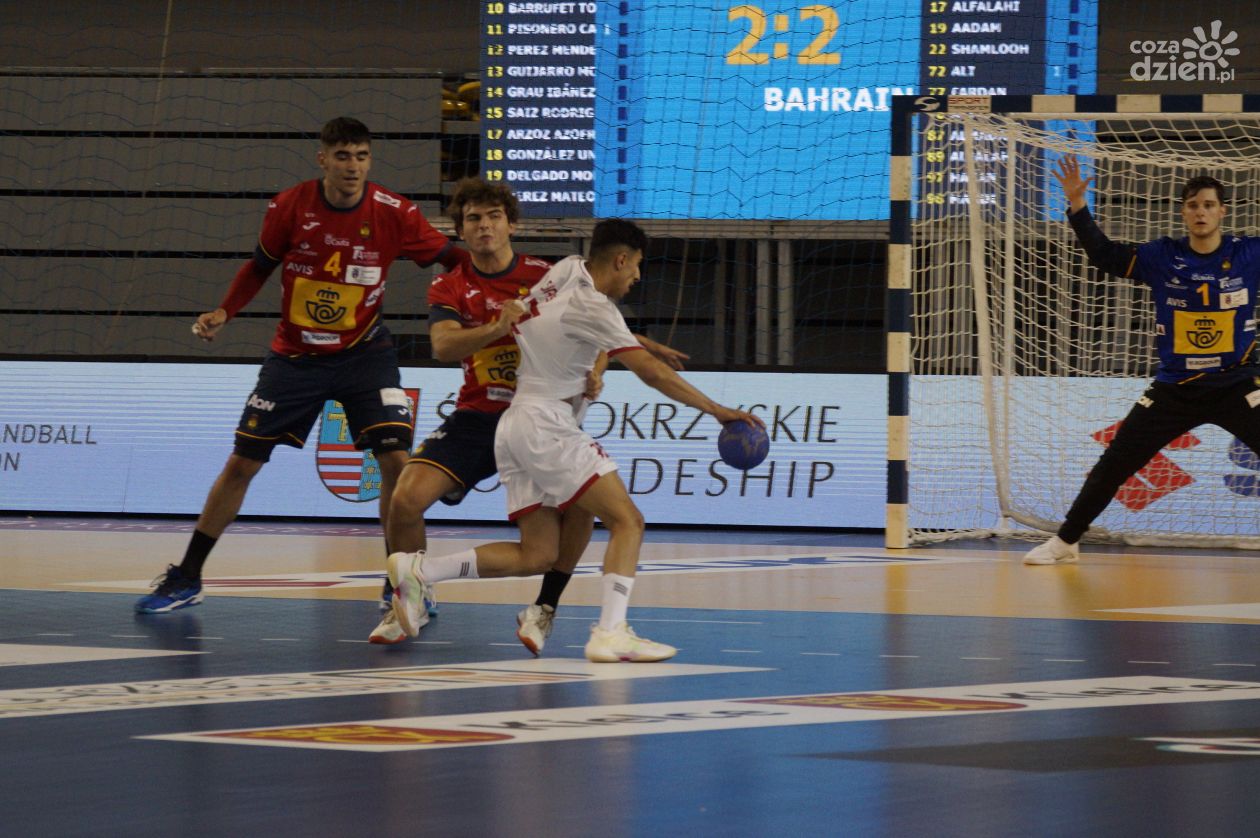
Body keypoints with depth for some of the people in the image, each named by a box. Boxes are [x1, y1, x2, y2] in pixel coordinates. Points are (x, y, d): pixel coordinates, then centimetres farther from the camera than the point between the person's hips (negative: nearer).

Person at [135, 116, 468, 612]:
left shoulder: (393, 214, -15)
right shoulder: (290, 208, -12)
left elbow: (452, 259, -7)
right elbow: (261, 266, 4)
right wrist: (223, 313, -8)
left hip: (363, 353, -1)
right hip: (294, 356, 1)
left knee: (396, 460, -17)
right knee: (241, 463, 2)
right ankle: (185, 579, 14)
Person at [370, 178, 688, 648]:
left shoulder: (546, 278, 1)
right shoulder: (449, 288, 0)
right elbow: (442, 346, -18)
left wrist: (591, 374, -18)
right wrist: (496, 328, -35)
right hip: (478, 417, 0)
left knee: (580, 501, -25)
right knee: (406, 499, -19)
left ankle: (544, 609, -4)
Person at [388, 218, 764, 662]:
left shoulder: (570, 269, 11)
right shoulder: (592, 306, -13)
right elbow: (652, 374, -16)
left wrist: (636, 344, 33)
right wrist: (718, 411, -12)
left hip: (515, 426, 9)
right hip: (545, 423, -9)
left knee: (538, 556, 7)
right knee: (627, 521, -12)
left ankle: (416, 570, 2)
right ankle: (610, 633, -26)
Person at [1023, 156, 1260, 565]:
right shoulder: (1163, 257, -3)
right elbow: (1104, 254, 1)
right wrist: (1078, 206, -10)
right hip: (1175, 388, 1)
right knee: (1114, 463, 3)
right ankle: (1066, 541, 17)